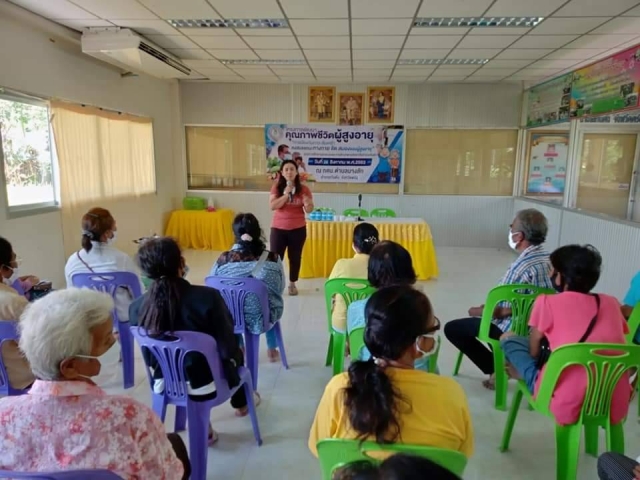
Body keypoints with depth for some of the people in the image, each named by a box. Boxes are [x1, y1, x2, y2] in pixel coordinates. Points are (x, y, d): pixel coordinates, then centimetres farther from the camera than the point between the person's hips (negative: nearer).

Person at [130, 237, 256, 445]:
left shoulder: (137, 307, -14)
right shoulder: (208, 297, -27)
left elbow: (149, 357, 0)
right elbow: (228, 348, -18)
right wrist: (234, 354, 6)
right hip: (205, 385, -3)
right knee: (234, 353, 28)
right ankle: (240, 403, 52)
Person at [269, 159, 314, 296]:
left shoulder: (304, 189, -2)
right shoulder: (277, 187, -2)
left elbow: (309, 210, -1)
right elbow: (272, 206, -13)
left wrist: (307, 204, -24)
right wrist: (286, 194, -20)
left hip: (298, 229, 1)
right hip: (278, 228, 0)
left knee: (295, 257, 9)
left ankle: (292, 284, 23)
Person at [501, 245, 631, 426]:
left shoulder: (547, 302, -3)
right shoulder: (611, 303, 9)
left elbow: (534, 351, 5)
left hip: (568, 402, -5)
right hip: (615, 405, 5)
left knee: (508, 338, 10)